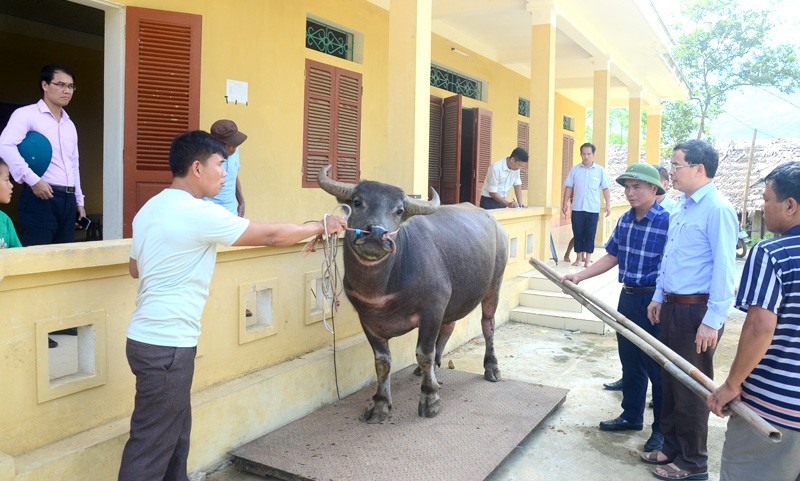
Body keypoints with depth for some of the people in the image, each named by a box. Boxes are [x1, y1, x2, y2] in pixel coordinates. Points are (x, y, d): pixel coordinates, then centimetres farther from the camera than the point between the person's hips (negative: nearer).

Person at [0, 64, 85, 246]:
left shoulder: (69, 125, 20)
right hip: (41, 197, -7)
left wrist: (79, 200, 20)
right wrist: (32, 180, -23)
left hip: (68, 199, 7)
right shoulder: (26, 114, -3)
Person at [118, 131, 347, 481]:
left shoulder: (149, 210, 9)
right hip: (166, 346, -9)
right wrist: (322, 226, 2)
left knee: (174, 433, 18)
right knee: (151, 445, 1)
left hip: (149, 338, 9)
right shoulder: (200, 214, -18)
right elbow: (272, 236, -12)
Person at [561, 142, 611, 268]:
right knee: (578, 234, 6)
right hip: (577, 208, 1)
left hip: (593, 209, -1)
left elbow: (605, 188, 1)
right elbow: (568, 187, 6)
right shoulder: (574, 170, 4)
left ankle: (588, 259, 8)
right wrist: (565, 203, 1)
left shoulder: (600, 170, 0)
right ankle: (579, 257, 17)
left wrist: (608, 204, -6)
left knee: (590, 234, 2)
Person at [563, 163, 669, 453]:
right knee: (630, 362, 18)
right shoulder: (625, 221, 6)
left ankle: (662, 428, 22)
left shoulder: (667, 222, -17)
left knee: (657, 366, 5)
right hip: (628, 297, 7)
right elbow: (612, 257, 13)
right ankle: (631, 416, 35)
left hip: (654, 301, -7)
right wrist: (579, 276, 6)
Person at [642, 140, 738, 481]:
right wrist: (658, 297, 19)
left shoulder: (717, 210, -17)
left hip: (697, 311, -9)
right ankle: (672, 447, 34)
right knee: (669, 381, 18)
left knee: (691, 388, 4)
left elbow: (724, 270, -21)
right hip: (672, 307, 9)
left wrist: (713, 322, -22)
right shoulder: (681, 207, 11)